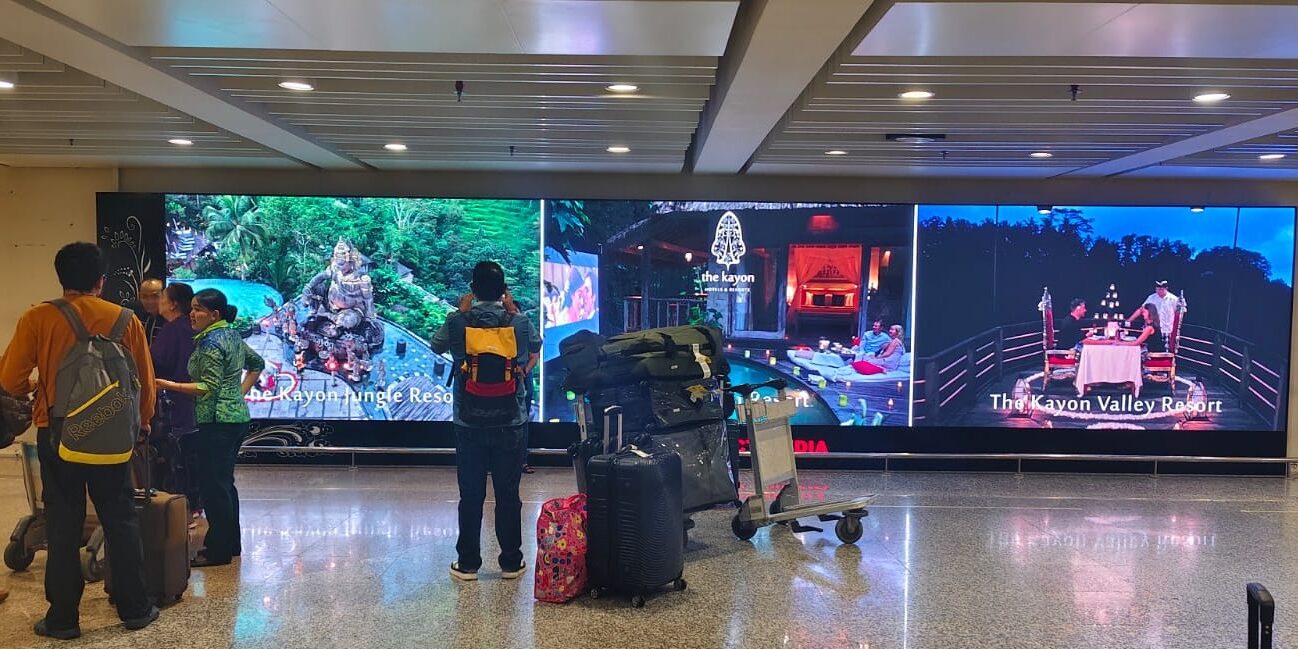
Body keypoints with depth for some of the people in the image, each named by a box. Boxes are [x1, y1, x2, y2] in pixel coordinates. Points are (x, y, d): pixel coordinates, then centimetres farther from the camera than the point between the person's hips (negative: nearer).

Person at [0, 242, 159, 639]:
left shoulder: (38, 319, -7)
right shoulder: (126, 320, -2)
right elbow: (145, 382, 4)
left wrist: (33, 390, 18)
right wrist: (143, 422, 21)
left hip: (57, 433, -1)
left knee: (63, 525, 9)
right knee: (121, 520, 10)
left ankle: (63, 618, 15)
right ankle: (135, 609, 17)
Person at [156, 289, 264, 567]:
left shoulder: (210, 343, -14)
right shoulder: (232, 335, 14)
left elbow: (209, 387, -19)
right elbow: (257, 363, 25)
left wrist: (169, 385, -20)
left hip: (217, 421, -10)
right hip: (238, 416, 10)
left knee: (212, 485, -4)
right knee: (224, 482, 16)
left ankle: (219, 550, 0)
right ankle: (231, 543, 24)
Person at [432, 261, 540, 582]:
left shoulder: (458, 322, -8)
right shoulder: (519, 322, -6)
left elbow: (437, 345, 13)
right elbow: (536, 348, 16)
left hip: (468, 424, 0)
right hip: (510, 423, 0)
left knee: (470, 495, 8)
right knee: (508, 494, 9)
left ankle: (467, 564, 15)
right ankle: (511, 562, 17)